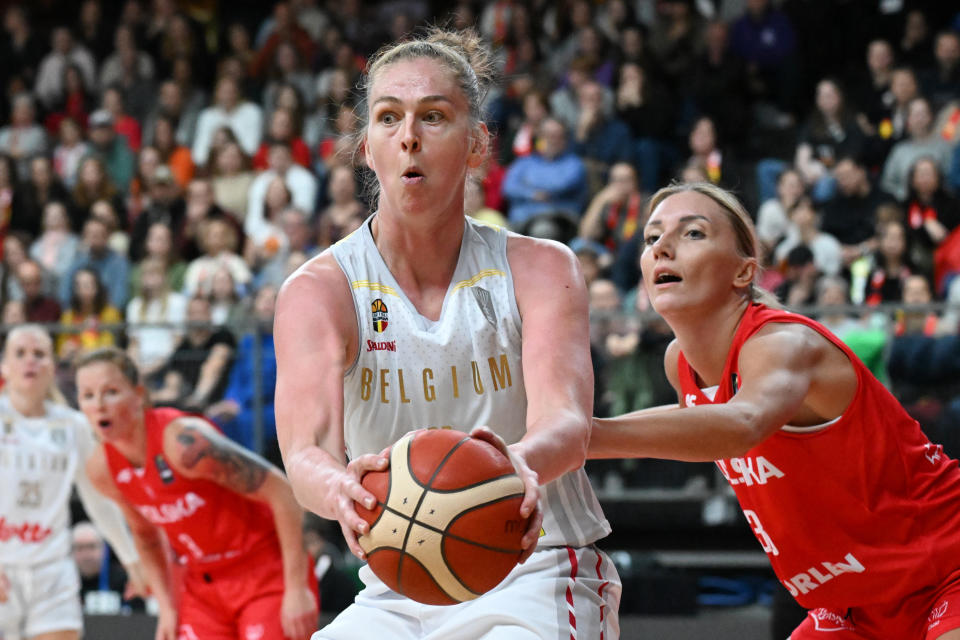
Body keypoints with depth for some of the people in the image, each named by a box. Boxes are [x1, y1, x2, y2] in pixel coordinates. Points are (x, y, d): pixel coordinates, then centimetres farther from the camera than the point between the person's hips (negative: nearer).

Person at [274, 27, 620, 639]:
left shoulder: (540, 268, -3)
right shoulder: (319, 290, -4)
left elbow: (566, 422, -20)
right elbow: (307, 448, -21)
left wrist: (518, 466, -45)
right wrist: (341, 489, -46)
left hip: (537, 580, -2)